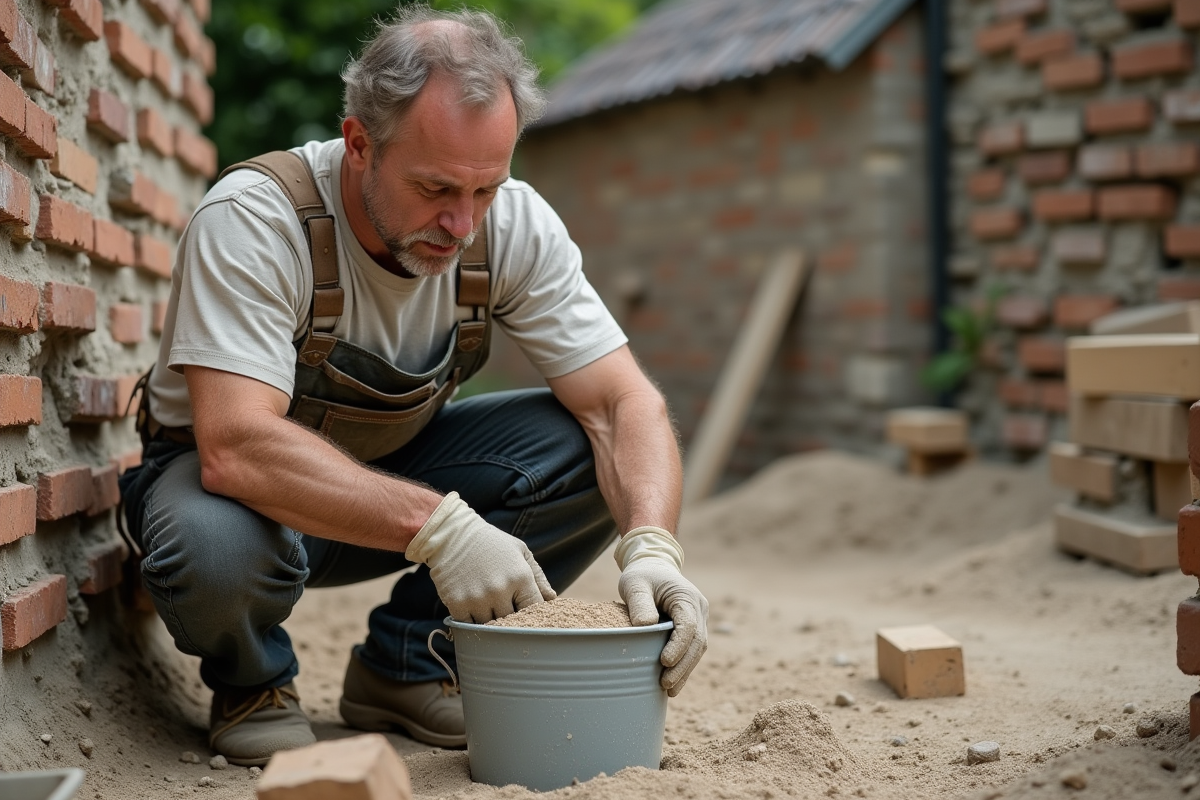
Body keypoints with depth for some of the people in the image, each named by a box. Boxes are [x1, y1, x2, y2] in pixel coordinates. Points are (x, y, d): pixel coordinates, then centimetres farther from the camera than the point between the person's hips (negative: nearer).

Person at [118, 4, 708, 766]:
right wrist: (437, 525, -49)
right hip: (249, 479, -4)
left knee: (591, 451, -19)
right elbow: (235, 447, -40)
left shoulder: (514, 224, -17)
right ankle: (252, 684, -1)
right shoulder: (255, 219, -30)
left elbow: (625, 403, -19)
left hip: (393, 466, 4)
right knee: (216, 551, -39)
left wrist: (651, 544, -38)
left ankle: (406, 669, -1)